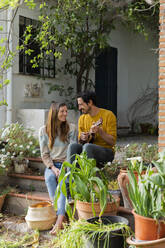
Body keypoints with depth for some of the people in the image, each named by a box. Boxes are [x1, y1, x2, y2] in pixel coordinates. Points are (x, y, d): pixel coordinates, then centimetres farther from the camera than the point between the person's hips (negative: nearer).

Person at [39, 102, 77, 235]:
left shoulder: (71, 128, 2)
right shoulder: (44, 131, 3)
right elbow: (44, 154, 3)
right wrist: (53, 168, -13)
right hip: (51, 165, 2)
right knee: (50, 178, -32)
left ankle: (60, 218, -41)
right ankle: (60, 212, -31)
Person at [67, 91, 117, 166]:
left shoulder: (108, 115, -7)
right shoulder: (82, 118, 10)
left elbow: (112, 142, -11)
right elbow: (81, 142, 14)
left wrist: (99, 131, -25)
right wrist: (82, 139, -9)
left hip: (107, 152, -5)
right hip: (89, 149, 5)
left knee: (87, 146, -34)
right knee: (72, 146, -24)